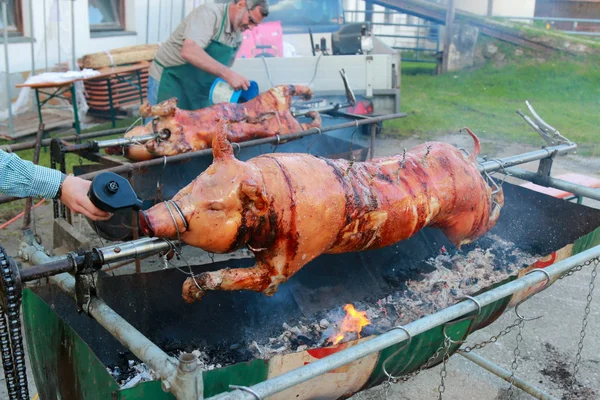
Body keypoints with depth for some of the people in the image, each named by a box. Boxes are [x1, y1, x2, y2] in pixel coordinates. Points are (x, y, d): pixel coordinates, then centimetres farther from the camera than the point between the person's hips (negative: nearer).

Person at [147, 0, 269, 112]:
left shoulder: (237, 37, 3)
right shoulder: (208, 13, -20)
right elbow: (189, 52, -36)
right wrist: (228, 74, -39)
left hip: (198, 88, 7)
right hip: (170, 78, -7)